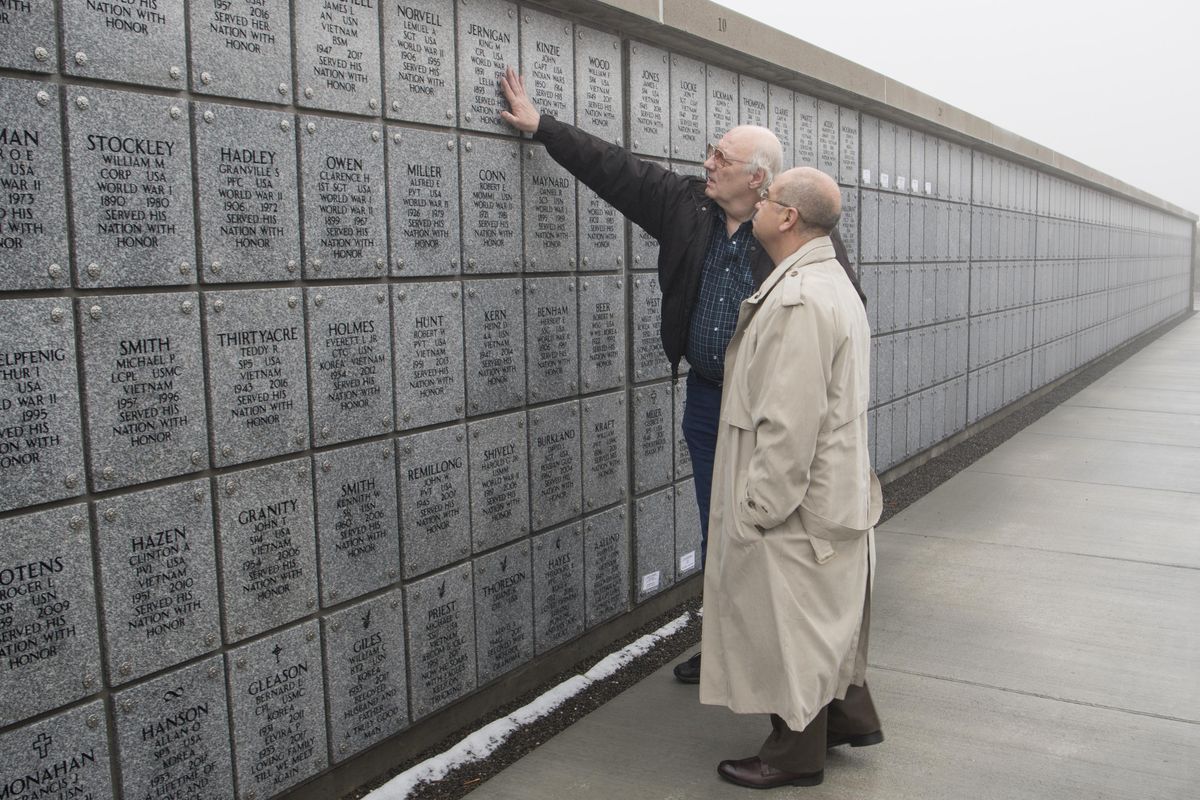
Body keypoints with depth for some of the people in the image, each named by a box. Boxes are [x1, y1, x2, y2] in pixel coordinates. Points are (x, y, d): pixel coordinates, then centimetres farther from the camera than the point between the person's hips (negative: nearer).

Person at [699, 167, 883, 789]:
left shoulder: (798, 301, -25)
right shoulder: (828, 281, 10)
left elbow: (789, 423, -27)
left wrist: (758, 510, -20)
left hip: (795, 502, -10)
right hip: (834, 488, 10)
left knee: (788, 622, 5)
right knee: (825, 613, 23)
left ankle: (796, 754, 22)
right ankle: (850, 714, 40)